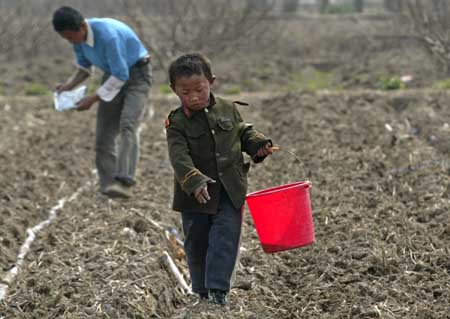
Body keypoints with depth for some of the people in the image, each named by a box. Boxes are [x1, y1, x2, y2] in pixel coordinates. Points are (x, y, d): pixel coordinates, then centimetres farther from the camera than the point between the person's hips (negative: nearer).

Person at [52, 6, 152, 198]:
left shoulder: (108, 35, -33)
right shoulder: (78, 35, -8)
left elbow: (121, 76, -29)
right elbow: (84, 67, 9)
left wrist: (93, 99, -26)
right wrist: (70, 85, -10)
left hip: (136, 74, -7)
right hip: (113, 75, 7)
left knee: (127, 126, -24)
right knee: (104, 132, -2)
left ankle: (124, 183, -34)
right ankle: (107, 185, 3)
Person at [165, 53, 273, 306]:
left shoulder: (229, 109, 1)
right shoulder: (177, 123, -8)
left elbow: (243, 132, 16)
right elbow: (179, 157, -20)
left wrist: (258, 144, -5)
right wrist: (194, 181, -35)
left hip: (230, 190, 1)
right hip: (196, 194, -1)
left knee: (225, 236, -10)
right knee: (196, 242, 8)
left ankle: (218, 290, -10)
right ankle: (203, 292, 22)